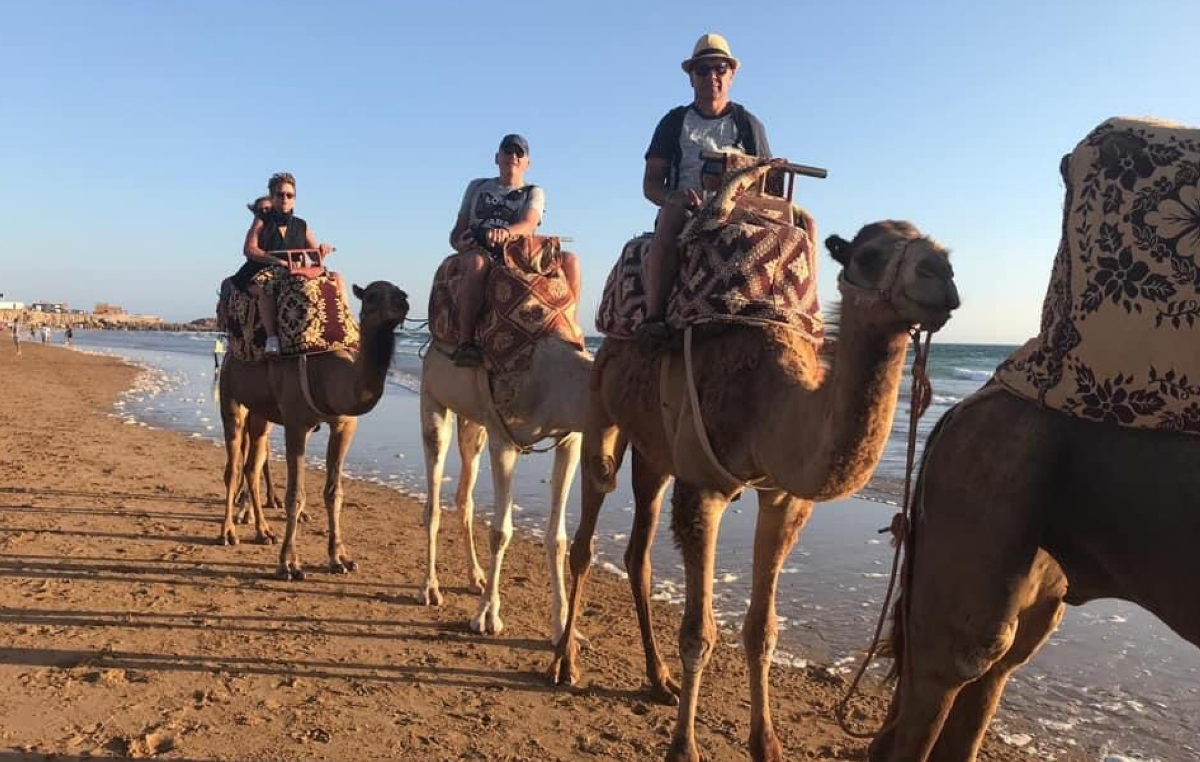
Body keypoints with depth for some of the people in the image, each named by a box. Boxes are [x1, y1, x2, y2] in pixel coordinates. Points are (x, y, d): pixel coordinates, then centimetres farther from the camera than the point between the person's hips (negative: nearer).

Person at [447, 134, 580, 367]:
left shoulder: (533, 193, 16)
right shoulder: (477, 186, 22)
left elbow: (528, 224, -8)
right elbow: (457, 231, 21)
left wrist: (506, 231, -33)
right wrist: (460, 243, -6)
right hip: (478, 250, -1)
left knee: (569, 260, -21)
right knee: (477, 262, -39)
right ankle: (465, 343, -41)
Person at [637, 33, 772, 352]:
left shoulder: (747, 123, 19)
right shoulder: (675, 122, 16)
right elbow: (651, 183, 8)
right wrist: (673, 197, -16)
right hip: (684, 210, -2)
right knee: (672, 213, -38)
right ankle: (653, 318, -44)